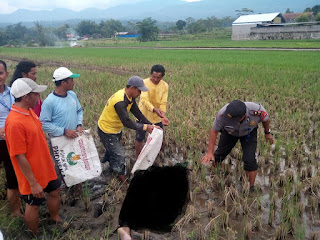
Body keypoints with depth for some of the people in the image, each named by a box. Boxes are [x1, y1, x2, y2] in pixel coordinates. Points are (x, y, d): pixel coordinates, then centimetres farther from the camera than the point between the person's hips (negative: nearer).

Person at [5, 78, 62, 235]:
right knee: (33, 205, 13)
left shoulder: (29, 111, -2)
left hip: (45, 167, 8)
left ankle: (55, 219, 49)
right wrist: (33, 183, -20)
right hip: (33, 174, -8)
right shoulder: (15, 122, -30)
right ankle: (35, 235, 37)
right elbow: (20, 157, -26)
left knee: (55, 191, 24)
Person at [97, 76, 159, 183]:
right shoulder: (119, 101, -35)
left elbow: (138, 113, -2)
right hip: (107, 131, -9)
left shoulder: (130, 98, -5)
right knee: (118, 156, -2)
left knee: (112, 150, 25)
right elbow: (127, 122, -34)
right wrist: (145, 127, -29)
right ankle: (123, 180, 16)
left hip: (116, 129, 9)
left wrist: (151, 125, -9)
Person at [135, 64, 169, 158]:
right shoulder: (144, 83, -17)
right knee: (139, 139, 8)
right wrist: (154, 109, -48)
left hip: (157, 118, 3)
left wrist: (163, 116, -32)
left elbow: (163, 103, -12)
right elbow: (144, 99, -30)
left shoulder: (165, 86, -6)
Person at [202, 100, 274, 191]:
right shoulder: (222, 114, -40)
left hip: (249, 132, -1)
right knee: (219, 154, 9)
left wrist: (267, 133, 5)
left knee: (249, 160, -13)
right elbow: (214, 131, -22)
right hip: (229, 132, 1)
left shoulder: (257, 110, -39)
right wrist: (209, 152, -25)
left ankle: (251, 188, 8)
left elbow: (266, 119, -13)